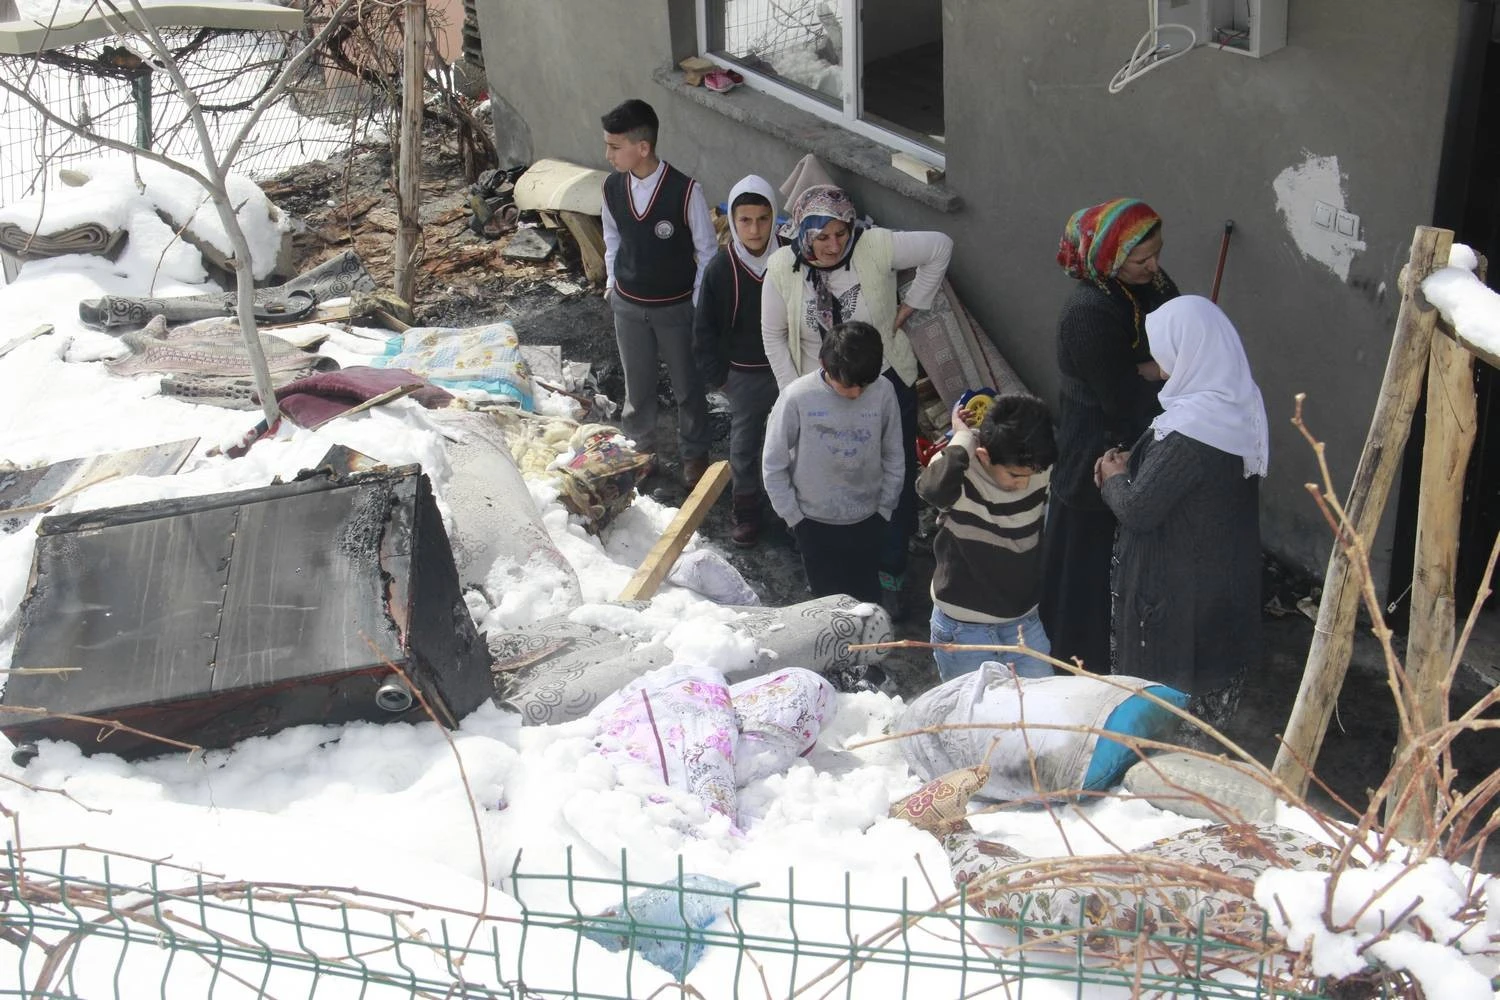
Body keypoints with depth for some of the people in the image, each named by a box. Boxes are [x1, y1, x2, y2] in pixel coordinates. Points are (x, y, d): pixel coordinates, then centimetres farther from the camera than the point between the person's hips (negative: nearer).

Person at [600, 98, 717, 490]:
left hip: (676, 307, -3)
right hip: (628, 305, 3)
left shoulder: (685, 190, -24)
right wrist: (612, 282, 8)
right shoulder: (612, 187, -10)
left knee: (687, 386, 14)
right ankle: (639, 448, 41)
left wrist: (698, 303, -9)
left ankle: (694, 454, 35)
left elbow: (707, 250, -12)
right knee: (637, 383, 20)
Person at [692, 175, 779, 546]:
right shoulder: (720, 268, -15)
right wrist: (716, 375, -2)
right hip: (745, 373, 0)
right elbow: (705, 328, -4)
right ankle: (745, 511, 31)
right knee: (744, 444, 13)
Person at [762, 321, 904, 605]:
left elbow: (893, 457, -1)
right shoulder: (797, 397, -23)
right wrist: (793, 517, -6)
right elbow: (773, 467, -11)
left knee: (867, 598, 15)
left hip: (867, 520, 2)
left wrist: (885, 509, 3)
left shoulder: (883, 392, -16)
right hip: (815, 523, -2)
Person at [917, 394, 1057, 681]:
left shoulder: (1041, 473, -9)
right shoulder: (959, 475, -22)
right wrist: (963, 438, -32)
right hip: (963, 628, -4)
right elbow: (932, 488, -47)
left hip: (1025, 622, 4)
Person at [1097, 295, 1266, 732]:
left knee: (1161, 684, 12)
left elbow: (1137, 510, -26)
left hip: (1178, 585, -8)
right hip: (1228, 575, 9)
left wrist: (1115, 477, -6)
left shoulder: (1190, 430, -32)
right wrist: (1134, 464, 3)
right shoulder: (1241, 404, -4)